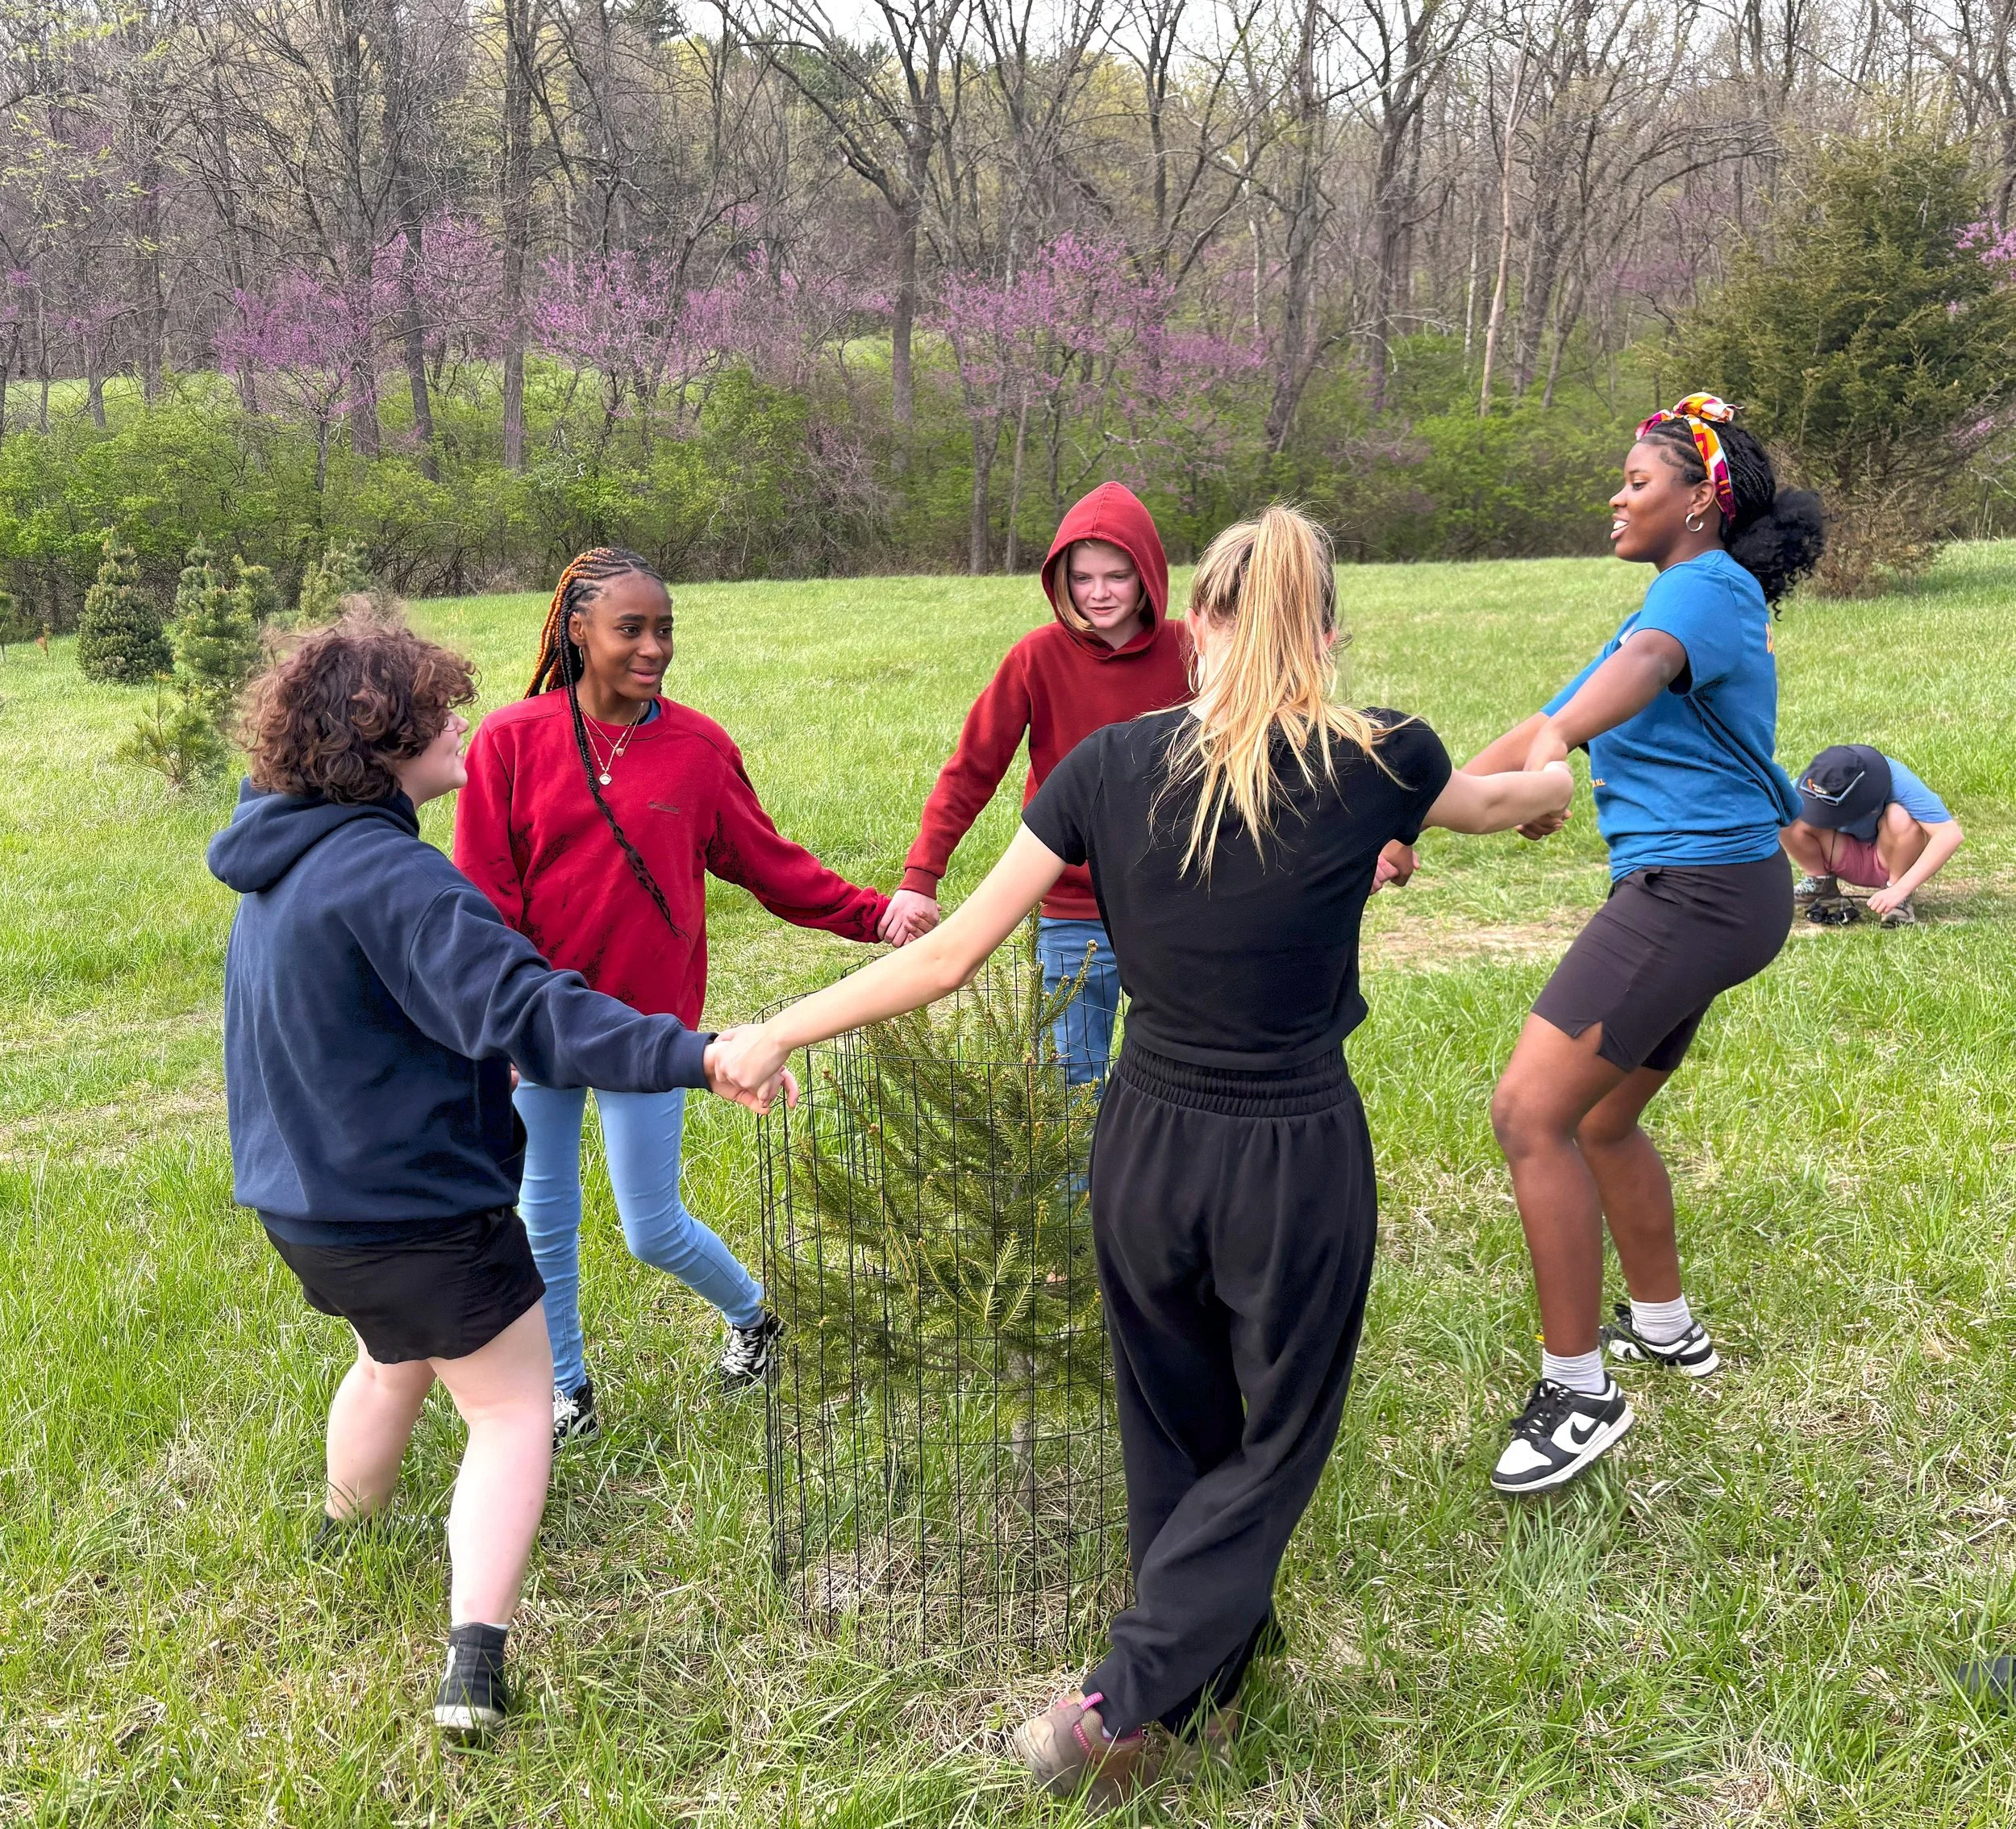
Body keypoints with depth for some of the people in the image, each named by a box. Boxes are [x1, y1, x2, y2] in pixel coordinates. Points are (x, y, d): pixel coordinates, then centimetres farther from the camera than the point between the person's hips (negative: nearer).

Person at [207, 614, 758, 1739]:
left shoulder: (283, 863, 4)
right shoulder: (390, 876, -26)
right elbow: (529, 1008, -37)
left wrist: (472, 1064, 23)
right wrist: (694, 1055, -45)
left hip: (308, 1201, 9)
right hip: (419, 1213, -9)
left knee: (395, 1362, 33)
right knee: (513, 1410, 6)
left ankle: (342, 1544, 55)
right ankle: (475, 1666, -2)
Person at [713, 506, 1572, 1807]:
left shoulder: (1113, 764, -8)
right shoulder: (1375, 762, -11)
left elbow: (952, 954, -8)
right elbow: (1507, 801, 13)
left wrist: (779, 1033, 4)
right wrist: (1559, 778, 38)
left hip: (1147, 1154, 3)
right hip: (1296, 1168, -2)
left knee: (1175, 1436, 24)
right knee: (1276, 1443, 19)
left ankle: (1210, 1681, 43)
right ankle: (1121, 1705, 11)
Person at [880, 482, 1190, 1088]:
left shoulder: (1186, 652, -4)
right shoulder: (1040, 657, -7)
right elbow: (970, 770, -7)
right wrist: (920, 876, -15)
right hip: (1073, 914, -1)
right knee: (1075, 1086, 8)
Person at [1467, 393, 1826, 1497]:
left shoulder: (1704, 587, -11)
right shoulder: (1697, 599, 21)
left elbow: (1647, 664, -36)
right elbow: (1550, 721, 19)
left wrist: (1557, 739, -57)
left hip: (1693, 890, -11)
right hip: (1703, 894, 11)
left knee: (1530, 1113, -15)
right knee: (1601, 1121, 22)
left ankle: (1578, 1396, -7)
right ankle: (1666, 1329, 40)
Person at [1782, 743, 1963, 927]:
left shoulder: (1899, 783, -31)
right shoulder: (1816, 784, -23)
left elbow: (1950, 835, -37)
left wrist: (1900, 889, -44)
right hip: (1848, 859, 2)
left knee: (1900, 817, -35)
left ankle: (1900, 899, -13)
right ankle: (1820, 885, 1)